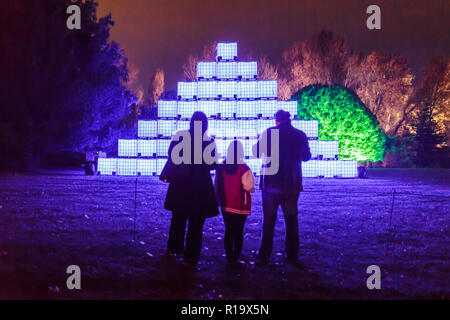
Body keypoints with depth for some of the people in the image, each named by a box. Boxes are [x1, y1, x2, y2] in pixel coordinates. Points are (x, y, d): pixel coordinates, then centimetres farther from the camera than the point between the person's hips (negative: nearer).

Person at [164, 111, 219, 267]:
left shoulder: (179, 137, -4)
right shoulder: (208, 141, -12)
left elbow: (171, 158, 1)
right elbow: (212, 165, -8)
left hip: (179, 186, 3)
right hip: (200, 187, -3)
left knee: (178, 219, 21)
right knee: (196, 224, 6)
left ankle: (173, 248, 34)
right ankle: (190, 257, 9)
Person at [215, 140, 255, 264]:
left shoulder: (221, 167, -1)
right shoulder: (243, 168, -15)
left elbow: (216, 186, 8)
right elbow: (250, 188, -15)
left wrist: (220, 199, 19)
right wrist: (252, 187, 7)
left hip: (225, 205, 4)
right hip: (240, 206, -4)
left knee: (228, 231, 13)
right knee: (239, 232, 7)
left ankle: (229, 257, 16)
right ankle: (235, 258, 8)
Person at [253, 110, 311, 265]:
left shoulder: (269, 132, -7)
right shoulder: (300, 135, 1)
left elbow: (257, 152, -4)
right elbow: (306, 156, 13)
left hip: (271, 183, -2)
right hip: (292, 184, 2)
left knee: (269, 220, 7)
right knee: (291, 220, 11)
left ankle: (265, 255, 10)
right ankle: (292, 256, 14)